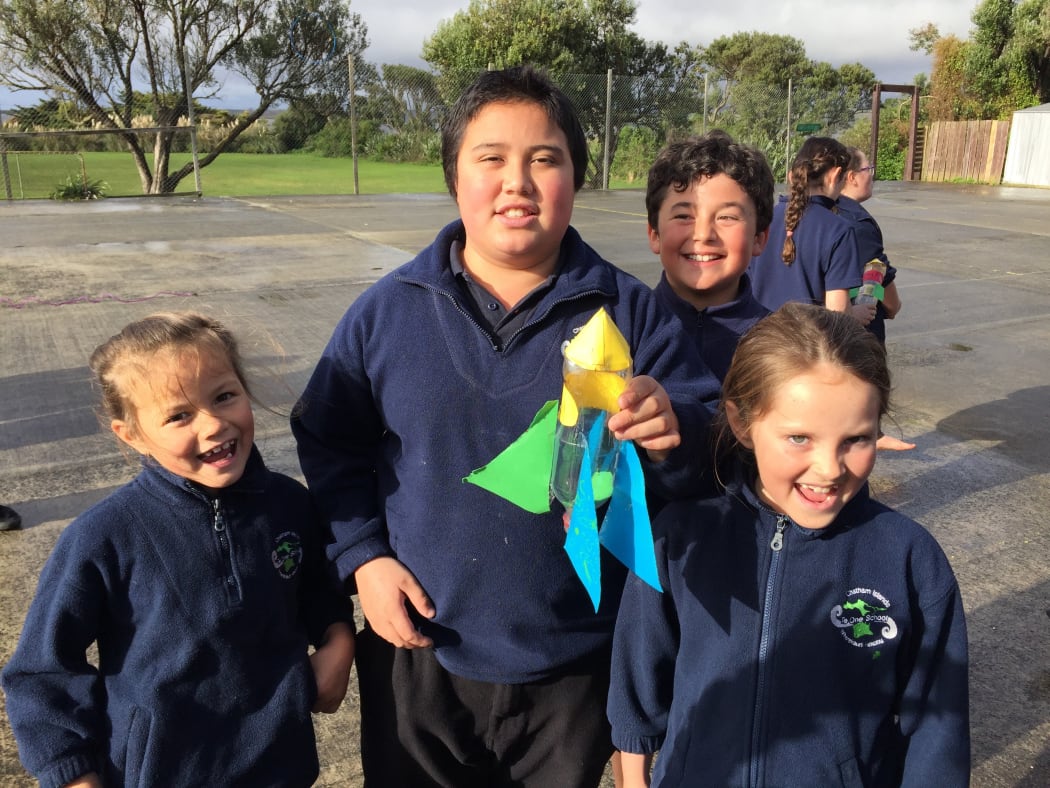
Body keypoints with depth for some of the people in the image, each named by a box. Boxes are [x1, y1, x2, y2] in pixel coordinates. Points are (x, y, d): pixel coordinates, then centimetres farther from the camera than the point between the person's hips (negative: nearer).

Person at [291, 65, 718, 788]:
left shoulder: (629, 311, -7)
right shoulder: (387, 310, -4)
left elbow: (712, 448, -5)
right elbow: (328, 442, 5)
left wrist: (673, 433, -28)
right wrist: (362, 556, -6)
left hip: (577, 667, 0)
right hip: (420, 655, 1)